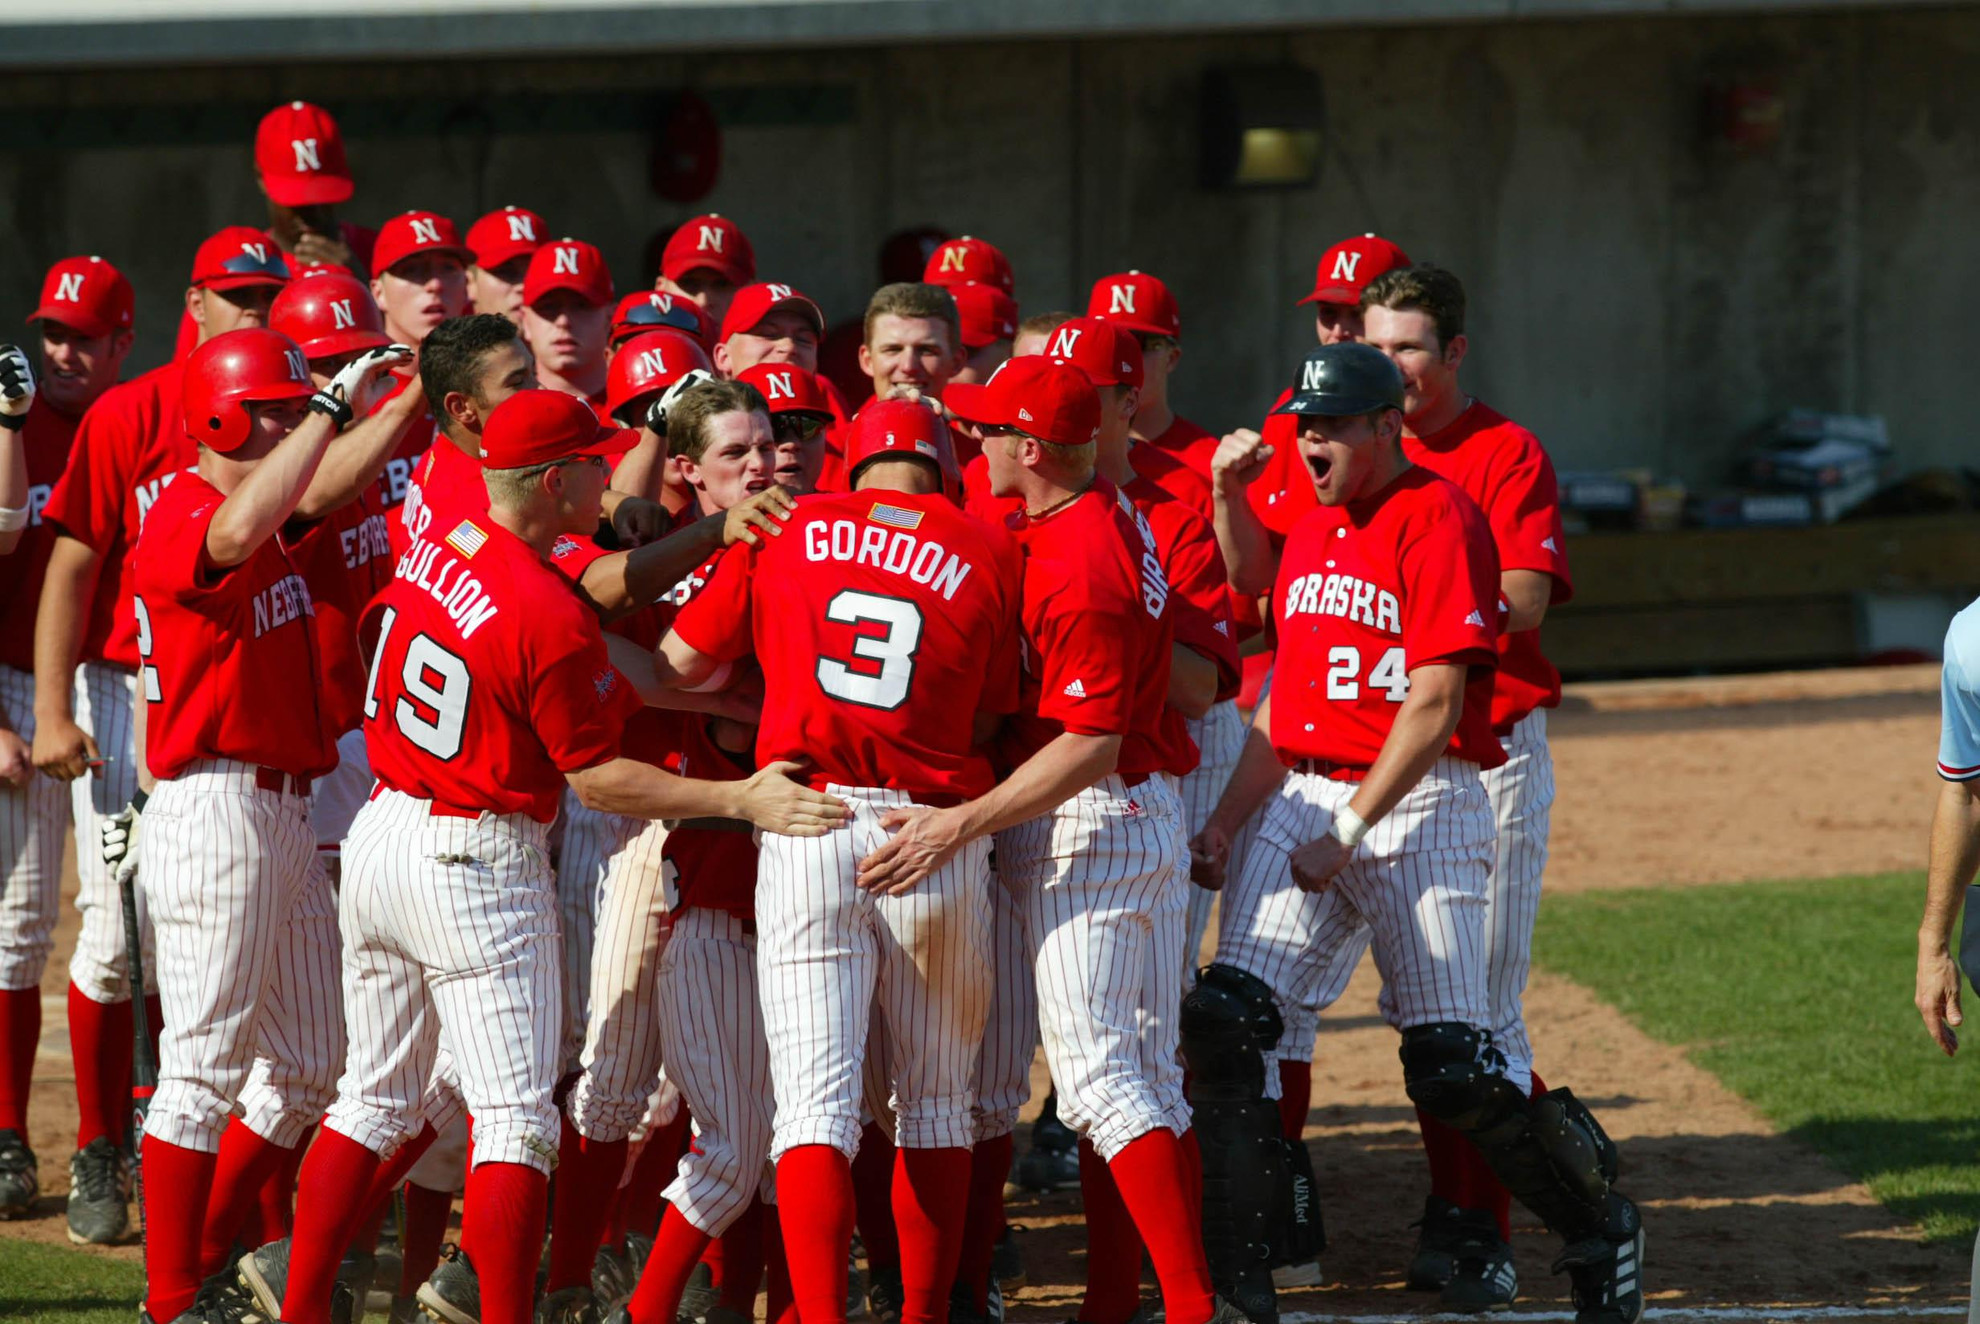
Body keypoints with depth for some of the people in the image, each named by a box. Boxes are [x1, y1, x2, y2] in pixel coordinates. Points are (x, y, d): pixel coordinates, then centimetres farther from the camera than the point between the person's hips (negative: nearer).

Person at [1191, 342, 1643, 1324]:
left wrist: (1349, 831, -18)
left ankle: (1600, 1224, 12)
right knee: (1222, 1015, -9)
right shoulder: (1310, 535, 16)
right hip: (1304, 798, 7)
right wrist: (1227, 820, 12)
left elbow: (1434, 708, -16)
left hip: (1418, 806, -7)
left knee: (1451, 1066, -9)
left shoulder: (1439, 518, -9)